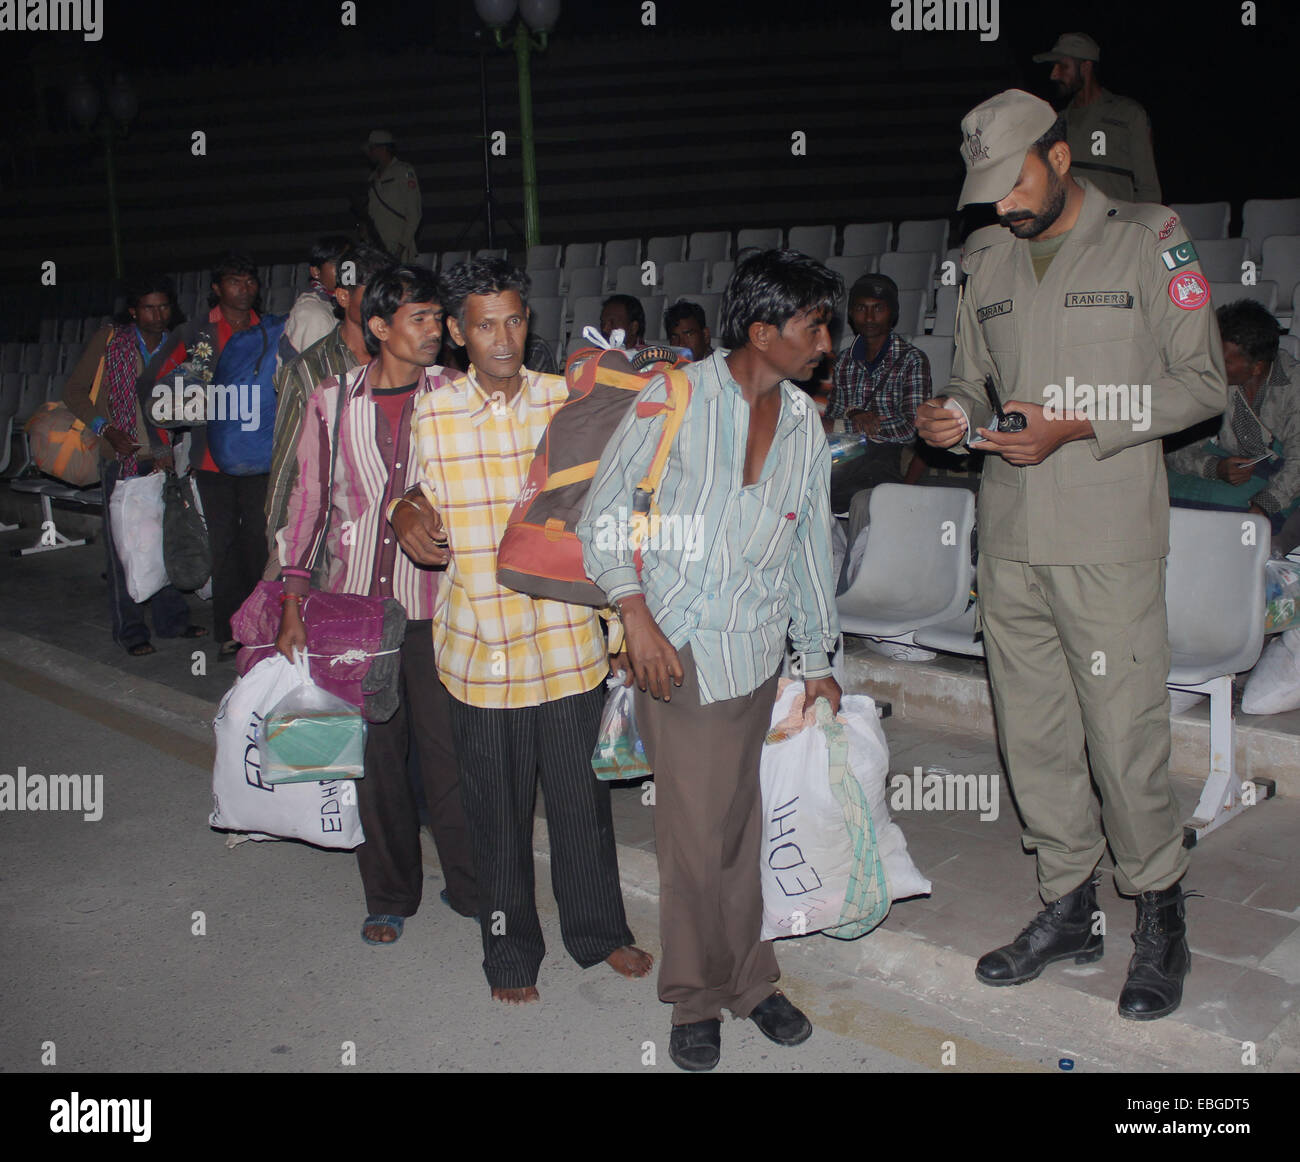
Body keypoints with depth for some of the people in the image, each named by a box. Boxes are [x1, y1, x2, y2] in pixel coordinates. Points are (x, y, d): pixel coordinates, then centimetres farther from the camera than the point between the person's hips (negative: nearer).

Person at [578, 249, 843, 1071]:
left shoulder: (805, 423, 9)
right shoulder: (676, 399, -7)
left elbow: (812, 542, 16)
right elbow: (604, 511, -4)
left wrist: (819, 659, 19)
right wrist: (638, 616, -13)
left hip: (757, 652, 4)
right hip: (677, 649, -4)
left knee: (742, 824, 12)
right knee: (697, 832, 2)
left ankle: (748, 979, 30)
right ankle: (699, 997, 21)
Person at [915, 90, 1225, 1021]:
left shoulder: (1150, 238, -1)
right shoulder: (989, 260, 14)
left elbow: (1202, 383, -3)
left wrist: (1080, 425, -14)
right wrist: (954, 414, -3)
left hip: (1109, 538, -5)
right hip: (1010, 535, 5)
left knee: (1125, 735, -2)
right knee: (1032, 733, 10)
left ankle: (1161, 917, 20)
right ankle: (1069, 908, 27)